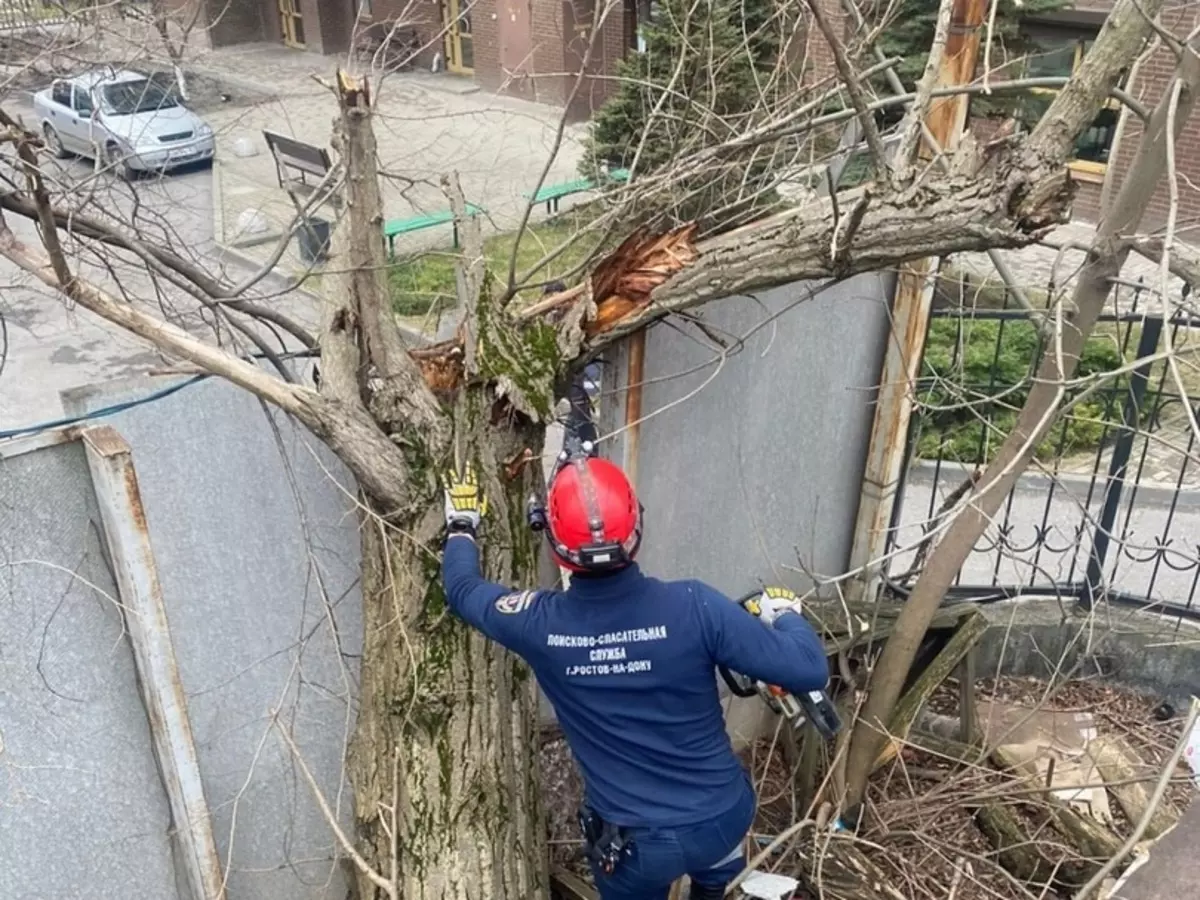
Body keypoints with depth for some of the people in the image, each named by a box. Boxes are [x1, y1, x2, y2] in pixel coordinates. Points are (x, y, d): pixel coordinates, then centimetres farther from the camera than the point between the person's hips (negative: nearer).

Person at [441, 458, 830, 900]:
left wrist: (461, 526, 20)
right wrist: (786, 613, 2)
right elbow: (809, 670, -19)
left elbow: (461, 588, 2)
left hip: (634, 843, 0)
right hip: (723, 817, 1)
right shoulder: (692, 606, -24)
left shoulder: (540, 623, -18)